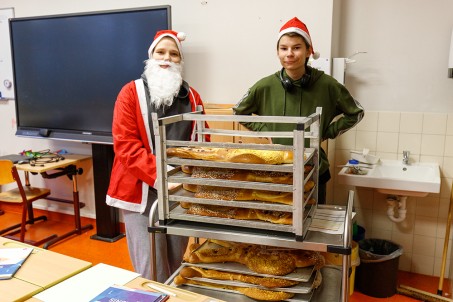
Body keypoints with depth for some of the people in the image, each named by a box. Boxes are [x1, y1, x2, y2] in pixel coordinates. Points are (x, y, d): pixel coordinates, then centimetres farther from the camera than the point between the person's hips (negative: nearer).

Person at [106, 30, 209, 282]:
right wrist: (158, 176, -21)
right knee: (152, 272, -1)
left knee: (176, 263, 17)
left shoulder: (192, 96, 9)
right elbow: (125, 144, -10)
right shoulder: (131, 93, -2)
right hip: (141, 191, -3)